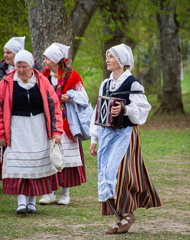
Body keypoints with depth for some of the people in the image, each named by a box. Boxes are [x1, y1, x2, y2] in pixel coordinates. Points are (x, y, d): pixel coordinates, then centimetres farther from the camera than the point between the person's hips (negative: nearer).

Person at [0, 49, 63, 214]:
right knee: (18, 163, -11)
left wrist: (56, 131, -3)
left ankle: (32, 201, 12)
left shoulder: (42, 82, 0)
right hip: (17, 128, -1)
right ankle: (21, 201, -13)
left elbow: (54, 106, 3)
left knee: (37, 162, 3)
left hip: (38, 128, 1)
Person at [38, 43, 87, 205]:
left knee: (65, 155, -1)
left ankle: (65, 193, 10)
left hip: (66, 121, -4)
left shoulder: (71, 76, -4)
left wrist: (69, 97, -17)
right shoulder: (44, 75, 8)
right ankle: (50, 193, 7)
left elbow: (83, 97, -1)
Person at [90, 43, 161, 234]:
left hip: (125, 134, -7)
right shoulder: (105, 84, 13)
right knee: (105, 175, 3)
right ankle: (120, 217, 10)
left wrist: (124, 109, -29)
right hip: (107, 134, 7)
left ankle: (126, 213, 0)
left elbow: (142, 109, -13)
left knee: (118, 173, -15)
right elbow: (98, 113, 16)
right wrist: (94, 139, 15)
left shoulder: (132, 84, -7)